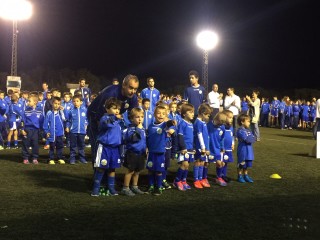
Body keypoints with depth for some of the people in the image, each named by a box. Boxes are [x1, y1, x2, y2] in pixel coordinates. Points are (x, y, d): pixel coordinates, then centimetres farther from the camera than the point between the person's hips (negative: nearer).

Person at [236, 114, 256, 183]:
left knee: (247, 164, 15)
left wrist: (249, 139, -15)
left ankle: (245, 175, 26)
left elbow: (253, 138, 2)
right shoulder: (240, 131, -15)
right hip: (242, 149, -7)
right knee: (241, 164, 3)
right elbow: (246, 139, -23)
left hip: (249, 149, 8)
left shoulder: (248, 130, 11)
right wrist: (251, 138, -8)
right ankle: (240, 176, 15)